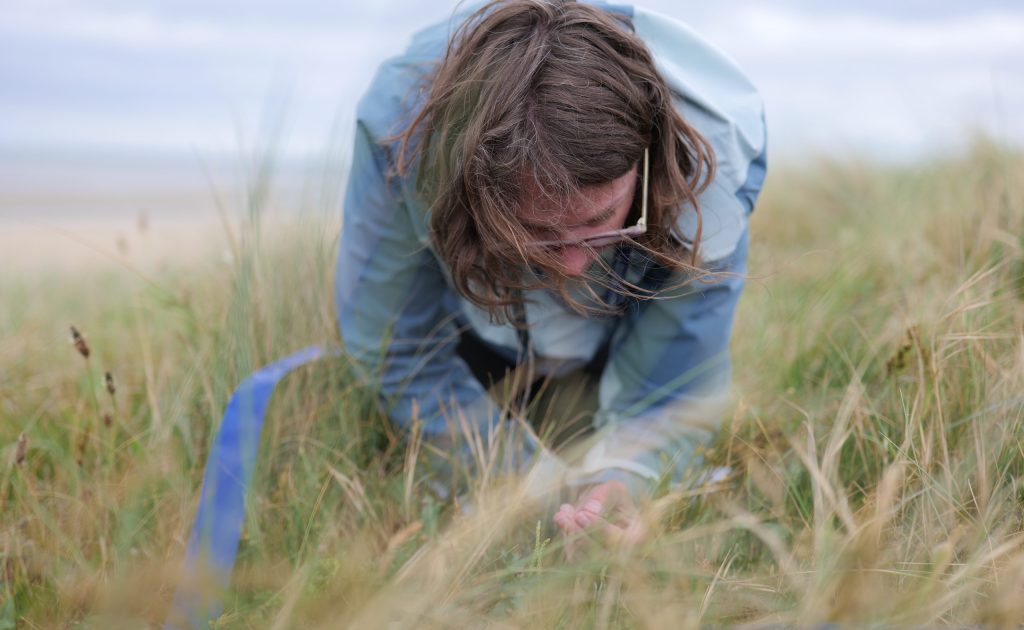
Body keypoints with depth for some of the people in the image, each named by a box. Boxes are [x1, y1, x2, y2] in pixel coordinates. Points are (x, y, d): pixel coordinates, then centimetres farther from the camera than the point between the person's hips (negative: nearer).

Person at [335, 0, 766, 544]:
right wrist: (534, 485, -31)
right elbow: (396, 356, -27)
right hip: (476, 327, 1)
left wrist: (619, 481, -50)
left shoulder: (710, 167, -41)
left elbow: (670, 397, -28)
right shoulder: (399, 132, -42)